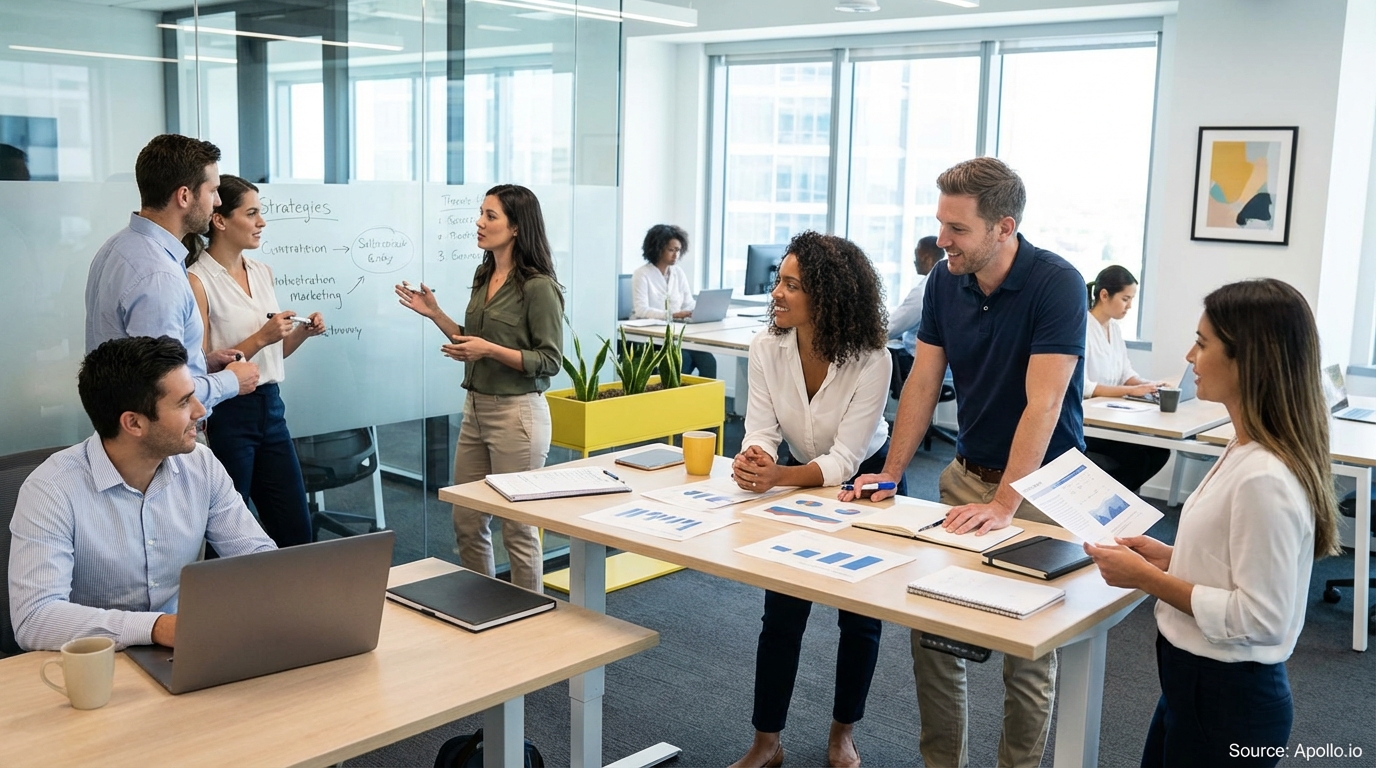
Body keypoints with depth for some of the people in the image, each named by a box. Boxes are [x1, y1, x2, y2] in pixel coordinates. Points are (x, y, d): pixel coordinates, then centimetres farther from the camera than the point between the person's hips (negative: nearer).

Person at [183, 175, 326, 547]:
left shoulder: (263, 272, 10)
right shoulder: (198, 280, -12)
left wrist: (302, 332, 2)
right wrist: (260, 338, -21)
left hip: (270, 408, 7)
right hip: (226, 416, -7)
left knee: (298, 531, 10)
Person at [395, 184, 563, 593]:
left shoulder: (538, 286, -15)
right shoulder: (484, 276, 10)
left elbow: (549, 360, -15)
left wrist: (490, 350, -22)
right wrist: (434, 314, 8)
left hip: (517, 413, -8)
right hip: (476, 408, 8)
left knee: (518, 527, 2)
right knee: (466, 522, 14)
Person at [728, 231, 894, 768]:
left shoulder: (870, 360, -31)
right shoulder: (767, 348, -20)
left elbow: (844, 460, -32)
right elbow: (761, 433, -21)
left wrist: (779, 476, -50)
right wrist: (752, 461, -45)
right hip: (800, 482, 3)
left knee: (859, 617, 7)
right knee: (781, 613, 0)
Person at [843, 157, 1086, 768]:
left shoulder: (1057, 285, -20)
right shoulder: (945, 279, -1)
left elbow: (1042, 405, -26)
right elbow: (923, 382, 2)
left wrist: (1002, 505, -32)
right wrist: (890, 475, -6)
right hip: (966, 475, 6)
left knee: (1027, 652, 2)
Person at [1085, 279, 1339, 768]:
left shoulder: (1264, 478, -27)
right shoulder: (1248, 453, 3)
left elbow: (1259, 618, -25)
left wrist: (1148, 579, -20)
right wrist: (1169, 558, 3)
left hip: (1227, 699, -9)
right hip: (1197, 680, 9)